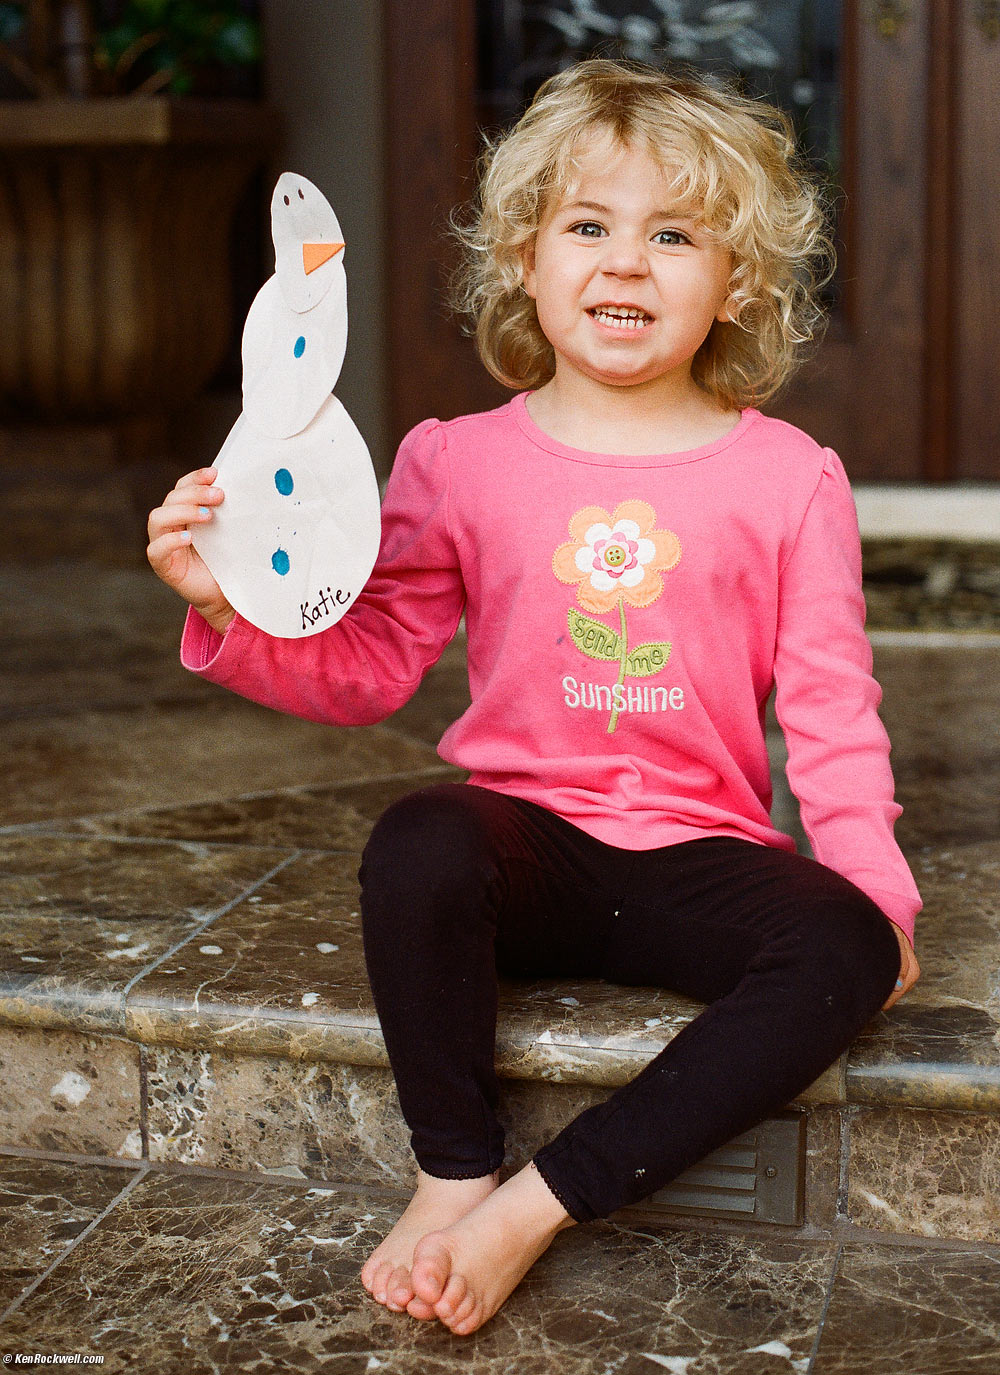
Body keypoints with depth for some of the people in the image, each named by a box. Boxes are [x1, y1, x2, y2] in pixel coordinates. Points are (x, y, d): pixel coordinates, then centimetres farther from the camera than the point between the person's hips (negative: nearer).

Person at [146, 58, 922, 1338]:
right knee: (417, 841, -34)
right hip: (526, 841, 0)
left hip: (697, 857, 1)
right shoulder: (460, 463, 4)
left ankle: (539, 1204, -24)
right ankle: (453, 1174, -15)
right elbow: (363, 664, 3)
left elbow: (830, 700, 4)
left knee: (848, 949, -29)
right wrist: (233, 607, -15)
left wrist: (874, 879, -7)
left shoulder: (788, 476, 3)